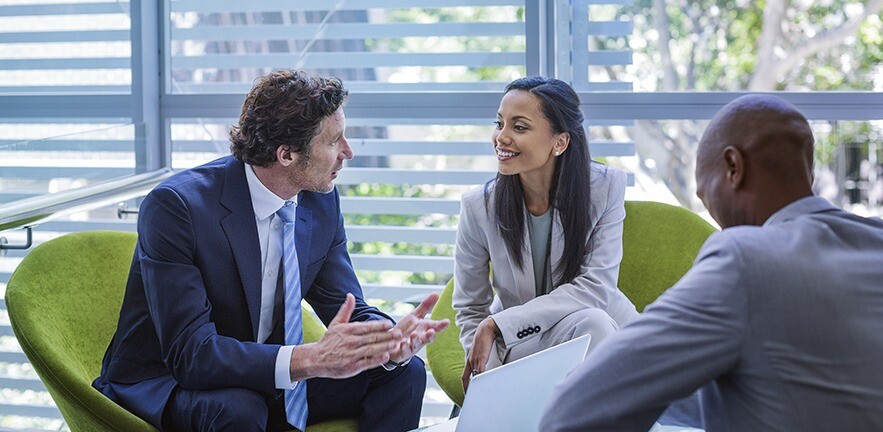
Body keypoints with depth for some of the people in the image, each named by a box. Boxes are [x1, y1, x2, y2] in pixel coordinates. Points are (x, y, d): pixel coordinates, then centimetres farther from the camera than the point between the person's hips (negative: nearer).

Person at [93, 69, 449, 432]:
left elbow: (348, 310, 1)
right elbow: (189, 351, -31)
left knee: (403, 372, -8)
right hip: (162, 385, -6)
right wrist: (311, 359, -43)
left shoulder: (321, 202, -2)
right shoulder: (175, 205, -24)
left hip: (263, 379, 6)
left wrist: (390, 341, -25)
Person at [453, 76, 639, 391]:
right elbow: (469, 309, -1)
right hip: (519, 342, -1)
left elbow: (596, 286, -17)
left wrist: (496, 323, -22)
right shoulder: (478, 206, -10)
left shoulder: (606, 187, -12)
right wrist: (485, 366, -21)